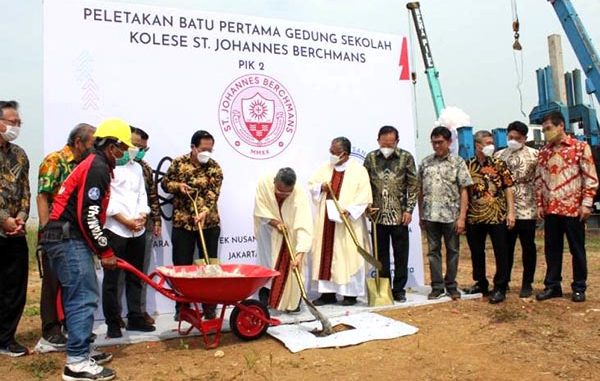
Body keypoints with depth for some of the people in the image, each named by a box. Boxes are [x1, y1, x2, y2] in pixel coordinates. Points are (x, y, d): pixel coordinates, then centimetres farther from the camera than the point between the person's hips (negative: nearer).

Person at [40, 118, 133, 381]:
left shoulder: (94, 165, 19)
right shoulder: (97, 167, -14)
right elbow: (88, 216, -20)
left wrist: (102, 248, 20)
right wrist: (106, 252, -12)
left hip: (67, 239, 11)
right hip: (68, 239, -11)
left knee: (79, 296, 14)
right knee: (84, 297, -9)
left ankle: (80, 352, 23)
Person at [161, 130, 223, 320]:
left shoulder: (214, 168, -4)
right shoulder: (178, 162, 0)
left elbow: (212, 194, -14)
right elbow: (165, 183, 9)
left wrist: (204, 212, -32)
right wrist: (178, 185, -13)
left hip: (208, 223, 0)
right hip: (182, 223, 1)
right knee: (182, 266, 6)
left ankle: (209, 307, 18)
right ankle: (182, 307, 20)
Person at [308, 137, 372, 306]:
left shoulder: (359, 170, -5)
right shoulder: (325, 168, 10)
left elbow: (364, 196, -11)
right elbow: (311, 185, 15)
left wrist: (349, 210, -23)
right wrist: (321, 187, -7)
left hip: (347, 222, -5)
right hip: (326, 221, 5)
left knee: (348, 256, -1)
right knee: (325, 254, 6)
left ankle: (350, 293, 11)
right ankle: (328, 292, 15)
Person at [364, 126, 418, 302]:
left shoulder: (406, 157, -2)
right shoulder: (370, 158, 3)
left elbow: (413, 185, -1)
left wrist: (409, 210, -6)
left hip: (399, 215, -1)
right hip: (378, 215, 1)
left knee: (401, 254, 7)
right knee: (381, 254, 9)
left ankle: (399, 289, 19)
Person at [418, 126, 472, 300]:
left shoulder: (458, 162, 0)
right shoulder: (425, 162, 7)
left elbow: (464, 191, -3)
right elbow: (421, 191, 10)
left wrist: (462, 217, -9)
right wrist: (421, 215, 8)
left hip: (451, 215, -2)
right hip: (430, 215, 2)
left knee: (452, 251, 8)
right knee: (433, 251, 7)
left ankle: (451, 286, 22)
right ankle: (437, 286, 17)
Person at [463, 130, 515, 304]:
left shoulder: (499, 164, 1)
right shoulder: (467, 165, 5)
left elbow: (508, 188, 0)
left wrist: (511, 212, -8)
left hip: (497, 216, -2)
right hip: (474, 217, 2)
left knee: (501, 253, 2)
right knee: (476, 253, 12)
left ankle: (500, 288, 13)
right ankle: (481, 283, 29)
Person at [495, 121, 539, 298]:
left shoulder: (534, 155, -1)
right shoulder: (499, 156, 9)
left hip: (527, 209, -3)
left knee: (528, 247, 6)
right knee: (506, 247, 10)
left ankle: (527, 284, 17)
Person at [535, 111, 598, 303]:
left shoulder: (580, 147, -3)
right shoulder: (543, 152, 10)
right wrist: (540, 204, 7)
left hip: (573, 208, -4)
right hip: (550, 209, 4)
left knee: (577, 249, 6)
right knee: (552, 249, 9)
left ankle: (579, 288, 18)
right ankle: (552, 285, 20)